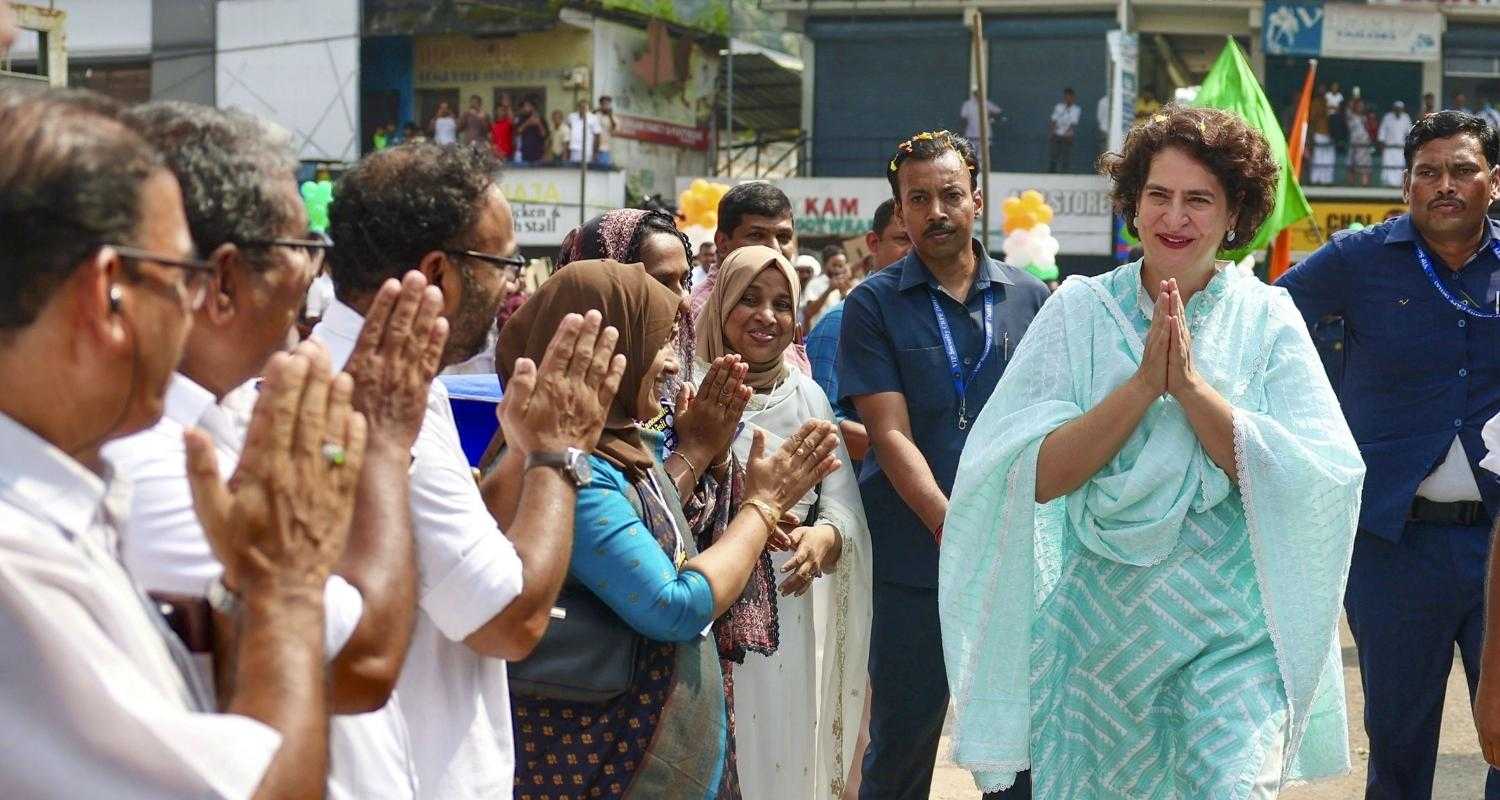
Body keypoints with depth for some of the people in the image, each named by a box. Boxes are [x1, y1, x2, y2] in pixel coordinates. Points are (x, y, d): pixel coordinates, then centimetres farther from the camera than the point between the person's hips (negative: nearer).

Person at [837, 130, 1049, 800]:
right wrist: (954, 528, -22)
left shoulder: (1029, 299, 6)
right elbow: (891, 435, -10)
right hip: (914, 559, -2)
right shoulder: (873, 305, -2)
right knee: (902, 739, 9)